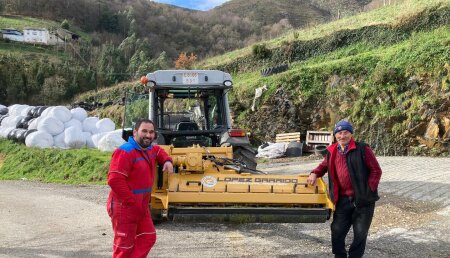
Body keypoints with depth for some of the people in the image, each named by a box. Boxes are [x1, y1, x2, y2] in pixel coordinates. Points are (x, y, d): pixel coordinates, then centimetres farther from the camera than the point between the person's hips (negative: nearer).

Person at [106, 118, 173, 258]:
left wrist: (167, 161, 10)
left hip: (142, 207, 9)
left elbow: (159, 151, 35)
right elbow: (115, 180, -28)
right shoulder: (124, 152, -21)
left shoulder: (149, 149, 10)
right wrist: (131, 202, -24)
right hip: (125, 207, -9)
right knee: (125, 246, 0)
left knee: (148, 238, 14)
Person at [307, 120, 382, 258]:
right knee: (337, 231, 7)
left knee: (360, 234, 7)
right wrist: (315, 173, 4)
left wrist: (369, 190, -13)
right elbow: (324, 165, 24)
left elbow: (376, 171, -7)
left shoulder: (362, 149, -9)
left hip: (363, 200, -4)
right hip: (343, 200, 4)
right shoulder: (331, 152, 6)